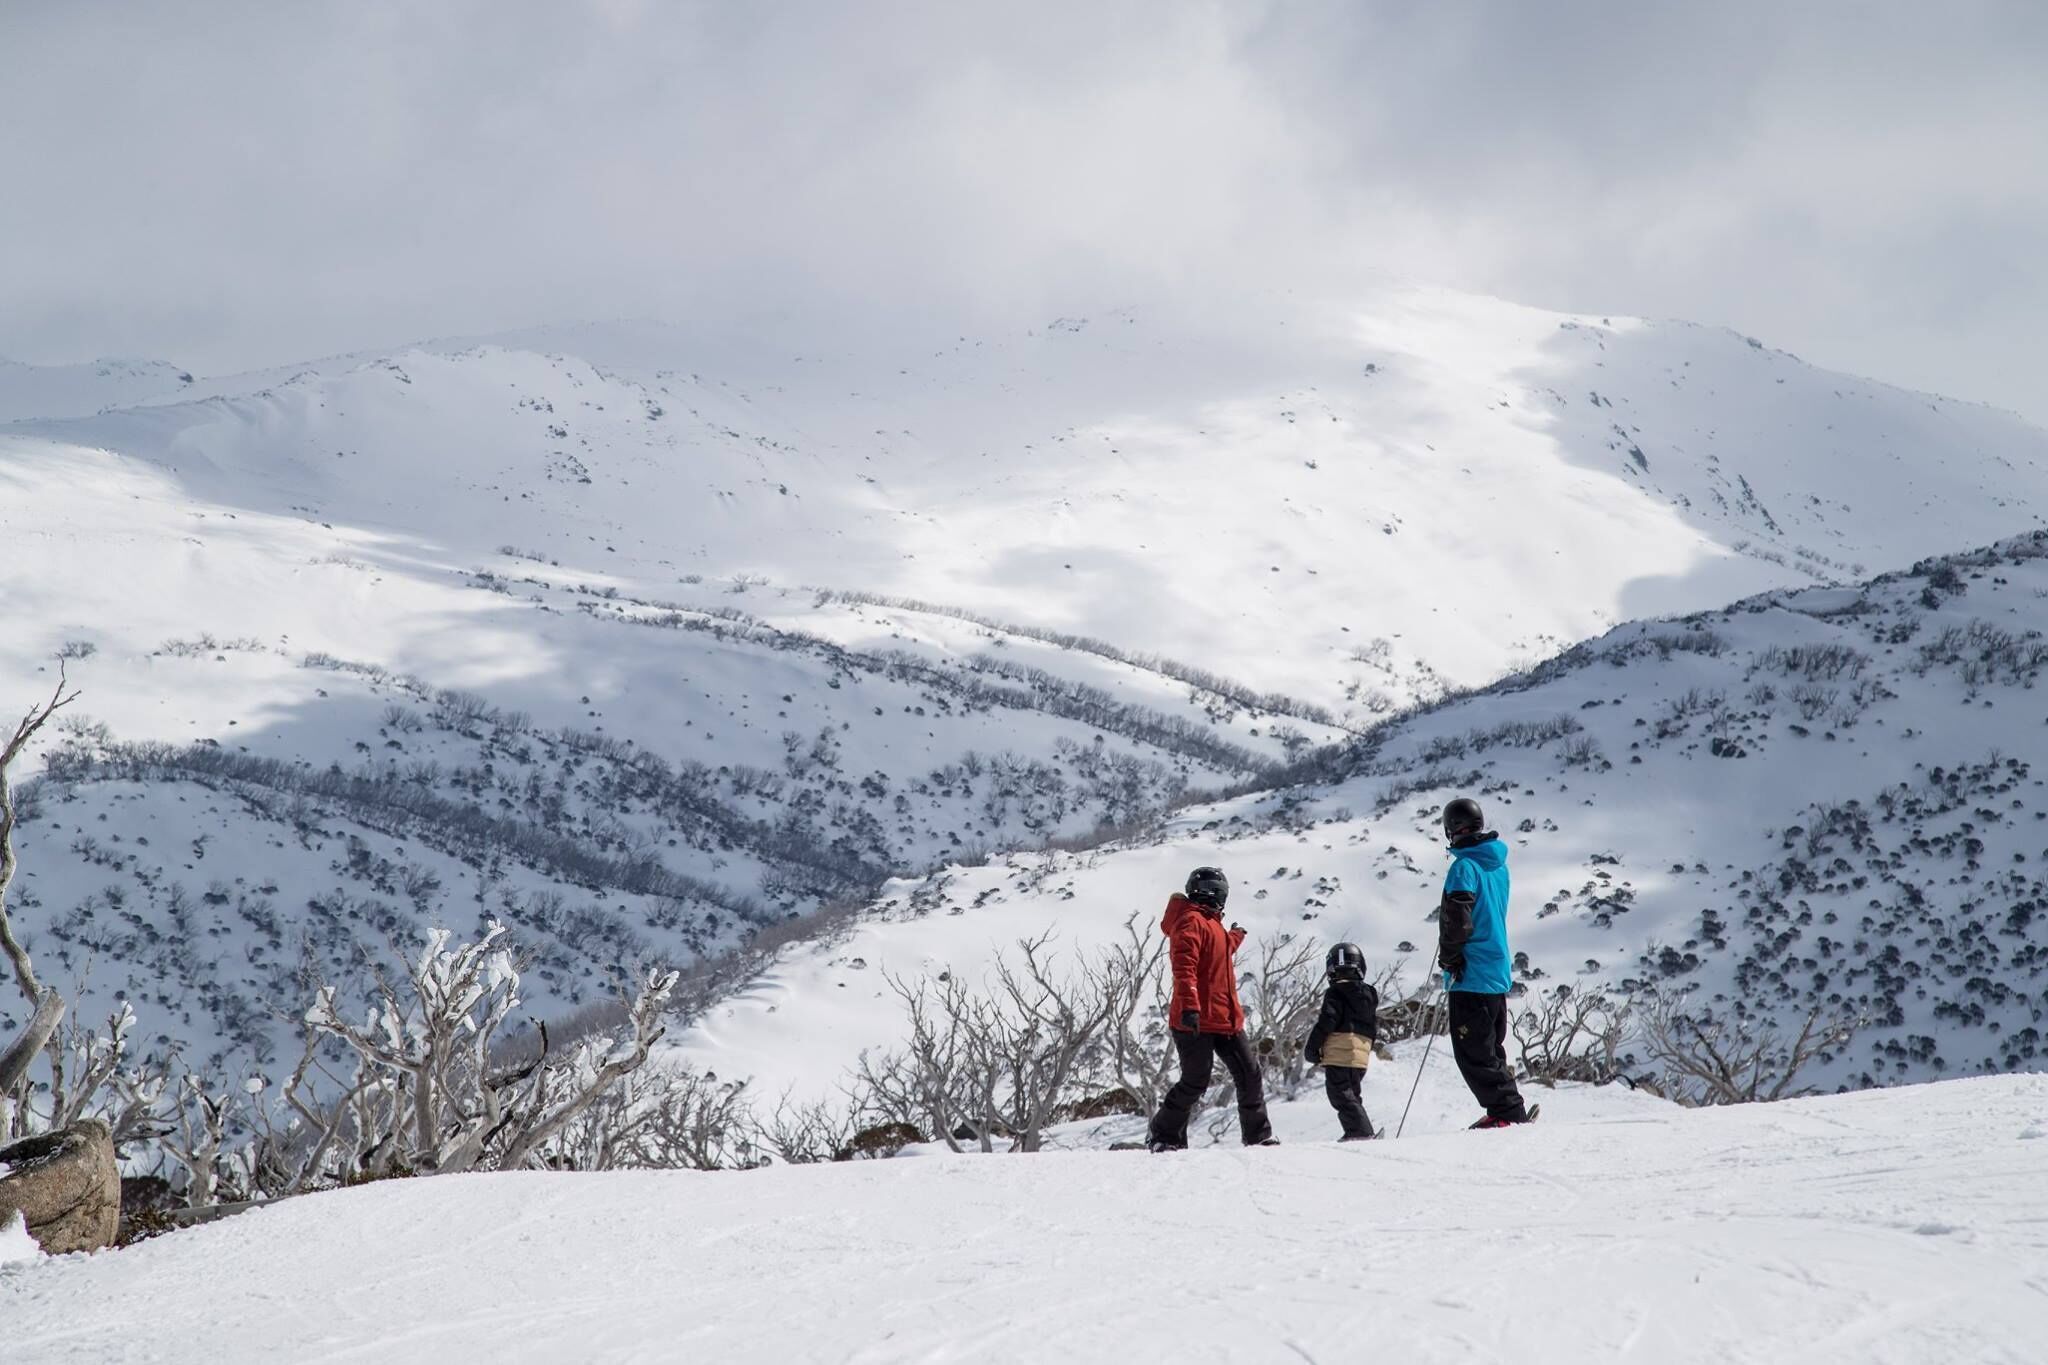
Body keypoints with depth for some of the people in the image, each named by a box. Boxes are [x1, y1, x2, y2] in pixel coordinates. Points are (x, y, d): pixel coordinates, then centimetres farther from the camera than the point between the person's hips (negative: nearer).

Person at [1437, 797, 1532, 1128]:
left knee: (1472, 1052, -4)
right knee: (1490, 1048, 17)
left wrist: (1449, 960, -5)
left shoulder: (1464, 866, -15)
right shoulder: (1498, 863, 12)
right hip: (1499, 974, 9)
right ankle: (1507, 1111, 17)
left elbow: (1456, 920, -20)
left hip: (1472, 976, -9)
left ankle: (1508, 1113, -8)